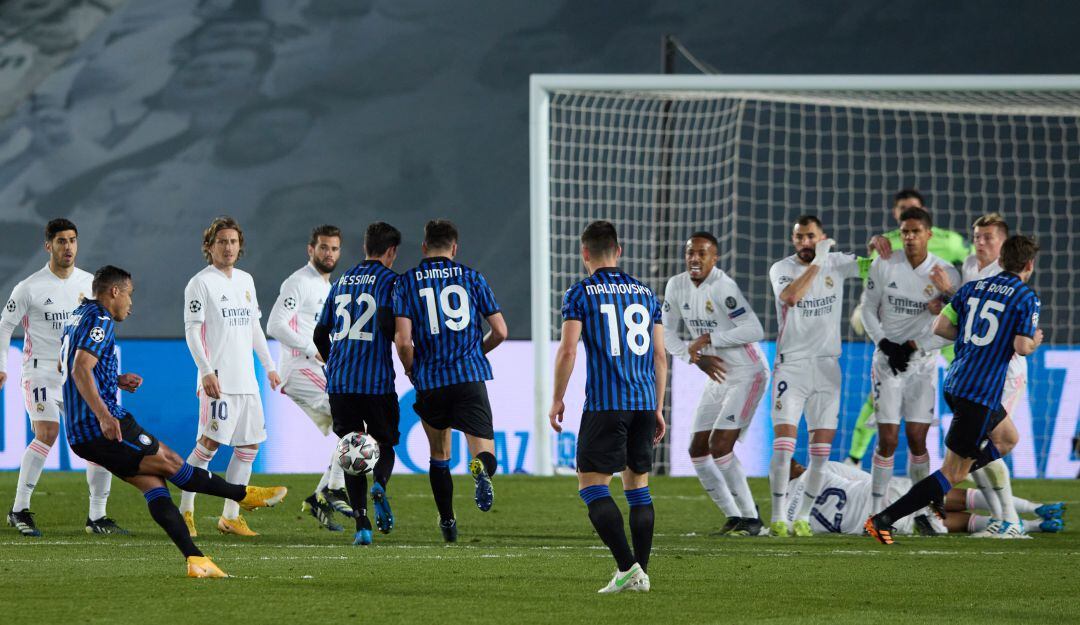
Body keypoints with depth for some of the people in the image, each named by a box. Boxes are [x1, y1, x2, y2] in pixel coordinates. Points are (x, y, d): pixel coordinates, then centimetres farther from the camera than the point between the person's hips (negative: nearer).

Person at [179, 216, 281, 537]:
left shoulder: (245, 280, 17)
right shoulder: (200, 283, -5)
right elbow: (192, 330, -10)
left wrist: (269, 366, 21)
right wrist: (206, 371, -20)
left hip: (246, 379, 7)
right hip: (217, 379, -7)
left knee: (250, 444, 5)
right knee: (210, 443, -11)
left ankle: (230, 516, 11)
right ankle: (185, 511, -2)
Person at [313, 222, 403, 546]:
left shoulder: (342, 282, 17)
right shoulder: (388, 280, -1)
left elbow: (320, 334, 18)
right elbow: (386, 322, -19)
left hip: (339, 382, 4)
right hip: (377, 382, -4)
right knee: (385, 443, 12)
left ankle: (362, 524, -4)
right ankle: (380, 484, -21)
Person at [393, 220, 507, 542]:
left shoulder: (406, 282, 2)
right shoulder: (472, 277, 7)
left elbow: (403, 340, -8)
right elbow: (500, 331, 6)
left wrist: (412, 373, 11)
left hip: (430, 383, 1)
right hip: (471, 377, -1)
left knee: (439, 455, 21)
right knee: (484, 453, -4)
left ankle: (447, 521, 25)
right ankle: (481, 468, -39)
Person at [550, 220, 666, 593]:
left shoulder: (580, 294, -2)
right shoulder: (645, 293, 13)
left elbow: (567, 351, -9)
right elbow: (659, 355, 13)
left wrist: (557, 400, 2)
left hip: (605, 405, -5)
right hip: (644, 403, 5)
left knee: (592, 486, -4)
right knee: (638, 486, 13)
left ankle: (627, 567, -18)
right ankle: (641, 573, 10)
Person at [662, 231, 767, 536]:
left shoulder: (723, 287, -22)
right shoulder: (677, 286, 2)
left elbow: (755, 330, -29)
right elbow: (667, 334, 10)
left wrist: (708, 339, -23)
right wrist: (697, 357, -6)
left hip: (747, 375, -8)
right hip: (718, 376, 8)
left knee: (720, 447, -16)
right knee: (698, 451, 6)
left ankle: (750, 517, -7)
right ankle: (734, 516, 15)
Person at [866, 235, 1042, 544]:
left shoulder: (973, 288, 10)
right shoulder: (1026, 297, -7)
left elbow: (940, 327, 7)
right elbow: (1022, 347, -14)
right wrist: (1035, 341, 8)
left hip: (955, 383, 8)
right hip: (981, 394, -8)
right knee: (953, 473, -5)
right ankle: (883, 521, -13)